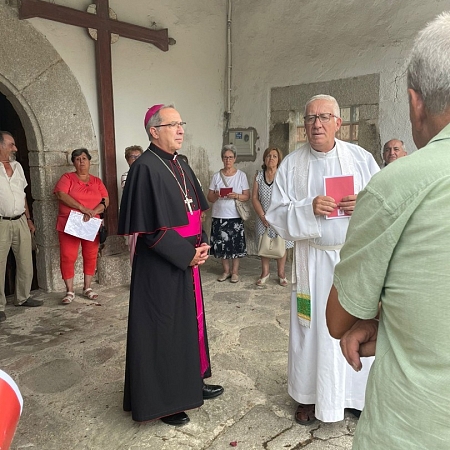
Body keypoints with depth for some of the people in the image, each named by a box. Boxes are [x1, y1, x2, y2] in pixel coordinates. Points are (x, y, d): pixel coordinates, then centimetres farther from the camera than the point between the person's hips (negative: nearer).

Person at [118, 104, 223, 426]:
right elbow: (149, 227, -19)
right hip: (161, 266, -8)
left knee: (191, 320, 18)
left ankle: (191, 382, 36)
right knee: (163, 327, 4)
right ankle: (161, 400, 22)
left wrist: (202, 244, 0)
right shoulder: (146, 168, -16)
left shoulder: (181, 166, 10)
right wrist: (186, 254, -17)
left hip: (188, 260, 9)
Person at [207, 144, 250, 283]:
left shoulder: (241, 175, 2)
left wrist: (236, 196, -18)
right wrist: (216, 196, -16)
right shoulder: (216, 176, 6)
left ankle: (235, 271, 15)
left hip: (235, 216, -1)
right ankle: (226, 270, 22)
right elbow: (209, 197, 6)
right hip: (219, 216, 2)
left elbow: (247, 196, 0)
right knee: (222, 244, 6)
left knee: (236, 245, 1)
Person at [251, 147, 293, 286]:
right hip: (263, 217, 2)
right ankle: (265, 272, 23)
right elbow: (254, 198, 2)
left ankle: (281, 273, 19)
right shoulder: (259, 175, 4)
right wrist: (263, 216, -7)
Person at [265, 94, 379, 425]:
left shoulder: (362, 158, 2)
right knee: (313, 327, 8)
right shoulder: (291, 164, 2)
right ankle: (310, 395, 26)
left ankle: (358, 393, 28)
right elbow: (277, 214, -2)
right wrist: (309, 209, -19)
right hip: (314, 259, 0)